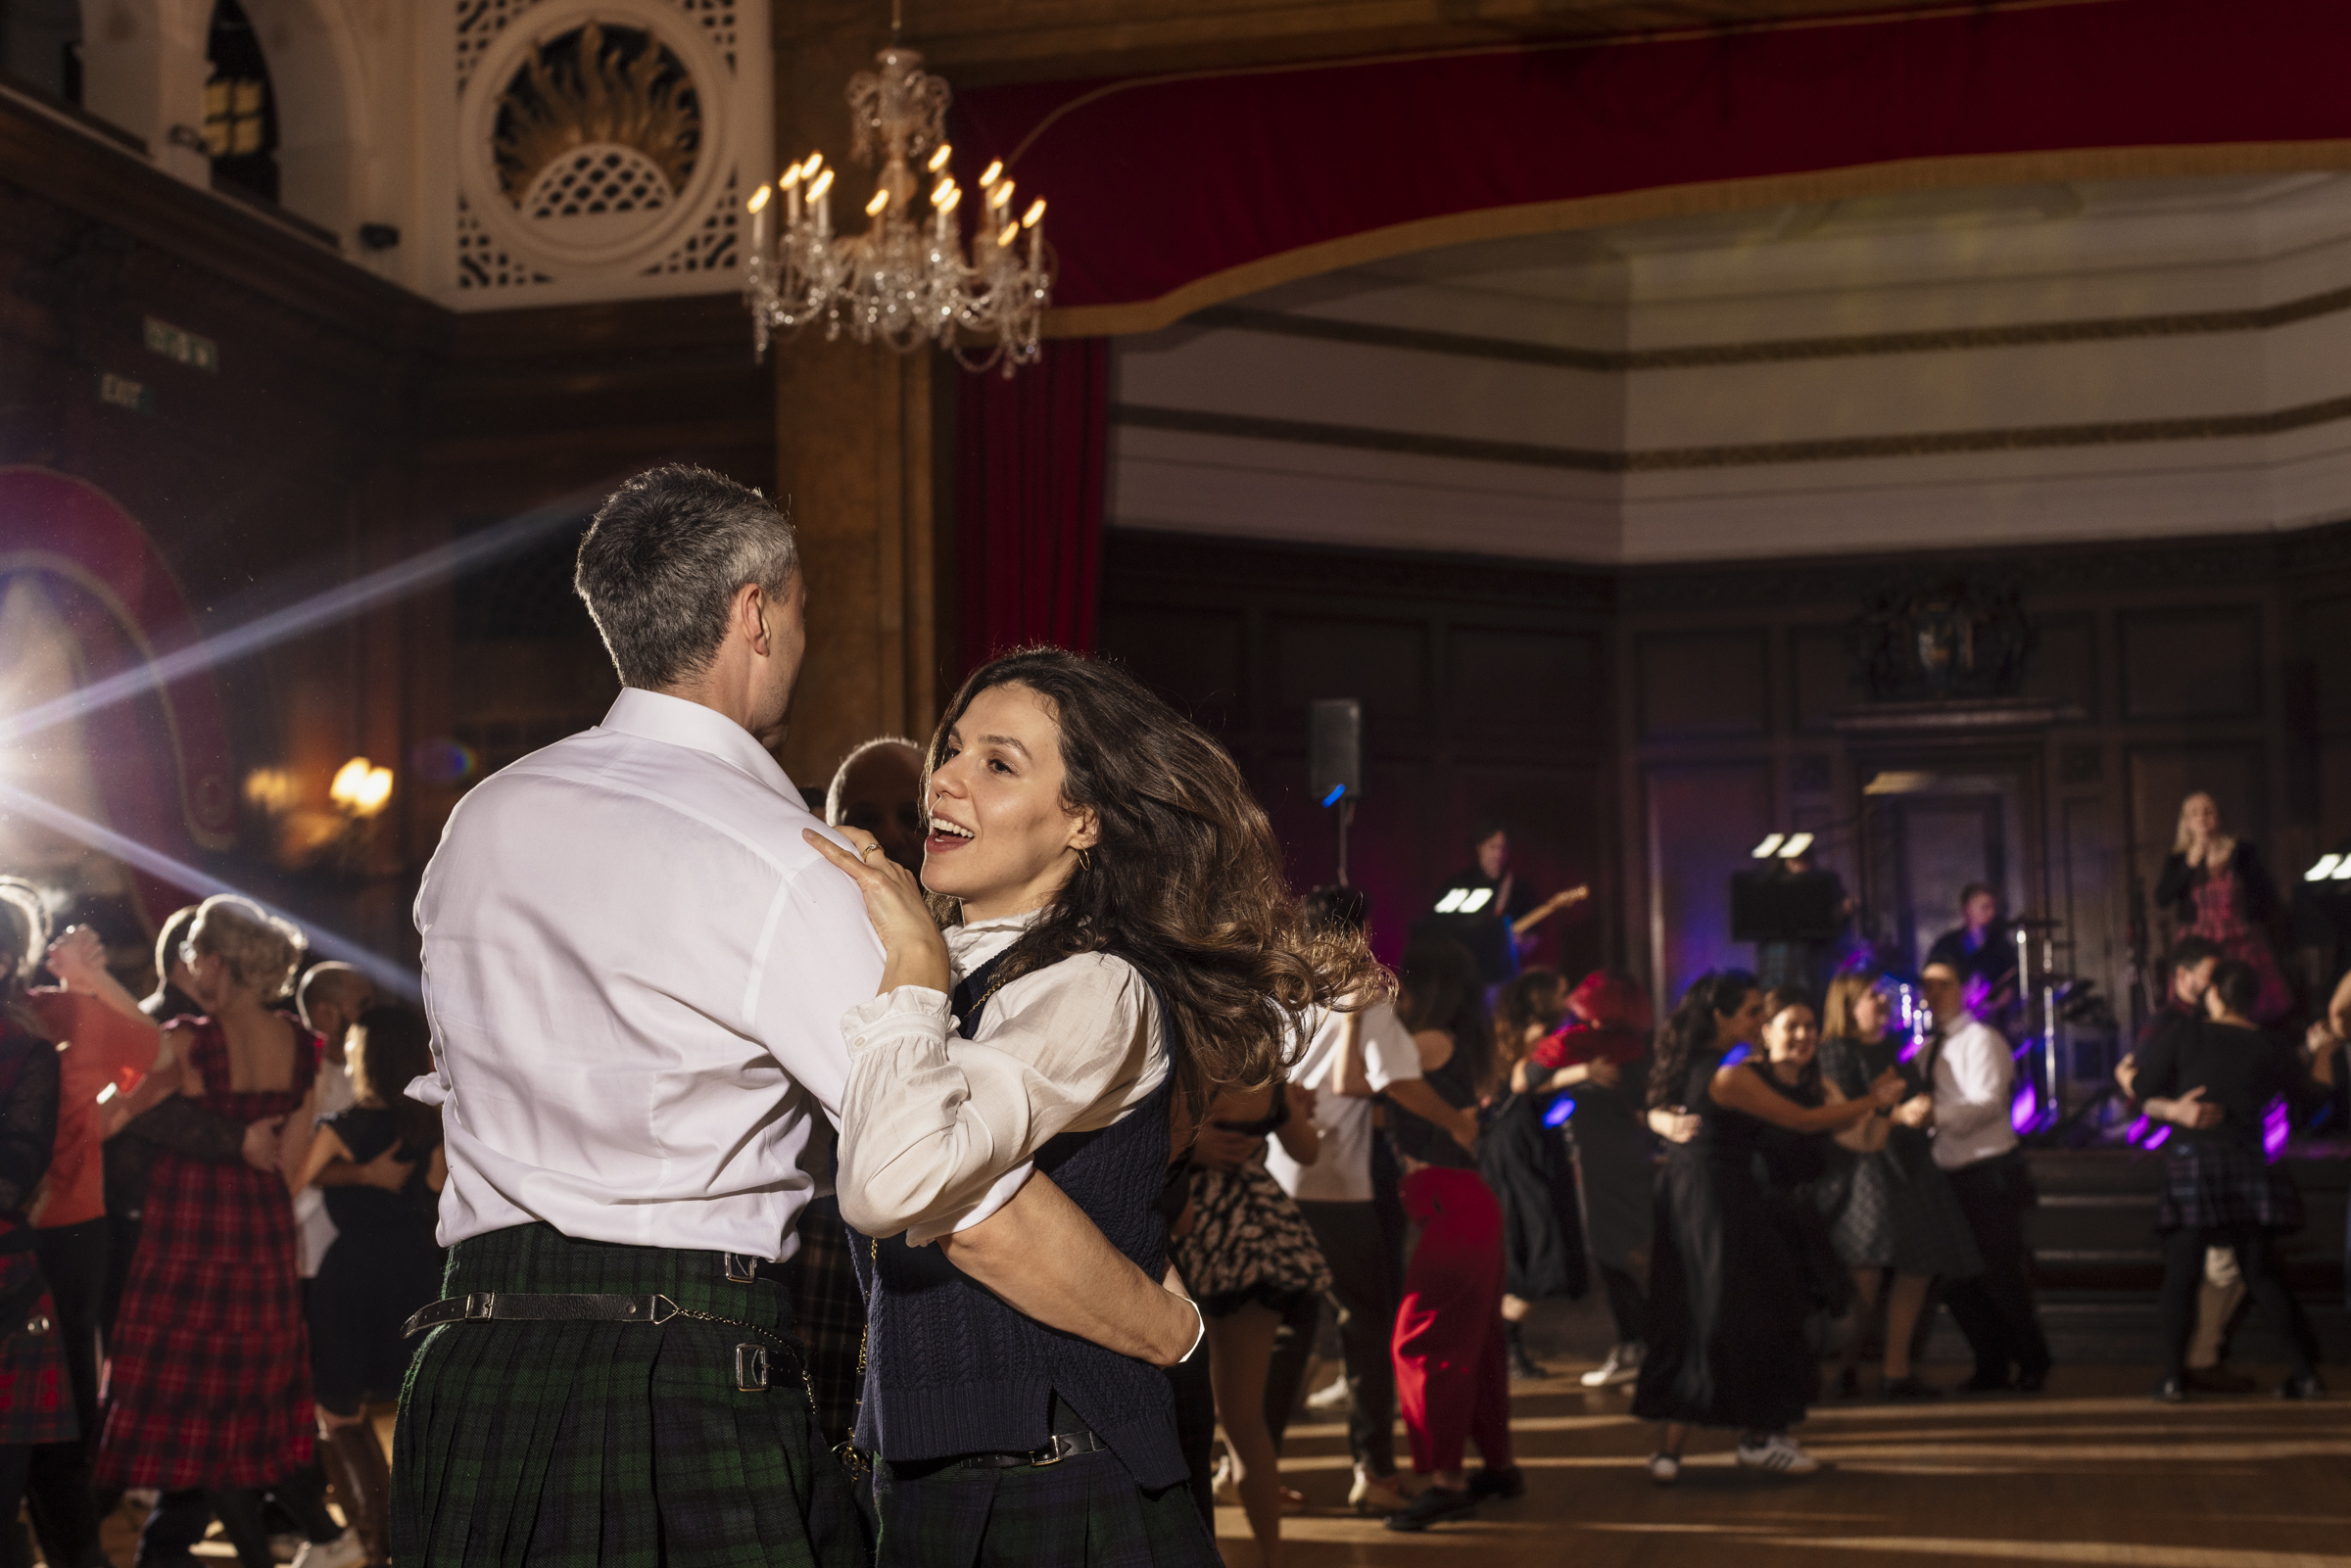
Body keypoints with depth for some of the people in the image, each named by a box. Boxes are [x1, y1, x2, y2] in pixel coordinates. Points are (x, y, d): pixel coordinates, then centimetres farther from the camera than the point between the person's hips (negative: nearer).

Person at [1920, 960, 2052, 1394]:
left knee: (2001, 1278, -4)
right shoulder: (1927, 1051, 15)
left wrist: (1936, 1114, -31)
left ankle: (2032, 1362, 16)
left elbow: (1986, 1103, -20)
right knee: (1957, 1281, 9)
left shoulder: (1980, 1039, -8)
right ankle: (1992, 1364, 24)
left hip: (1991, 1174, -7)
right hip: (1951, 1176, 7)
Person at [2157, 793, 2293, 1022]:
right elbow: (2161, 899, -3)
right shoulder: (2178, 859, 9)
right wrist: (2190, 865, -7)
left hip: (2243, 946, -1)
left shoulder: (2242, 852, 5)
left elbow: (2267, 896, 8)